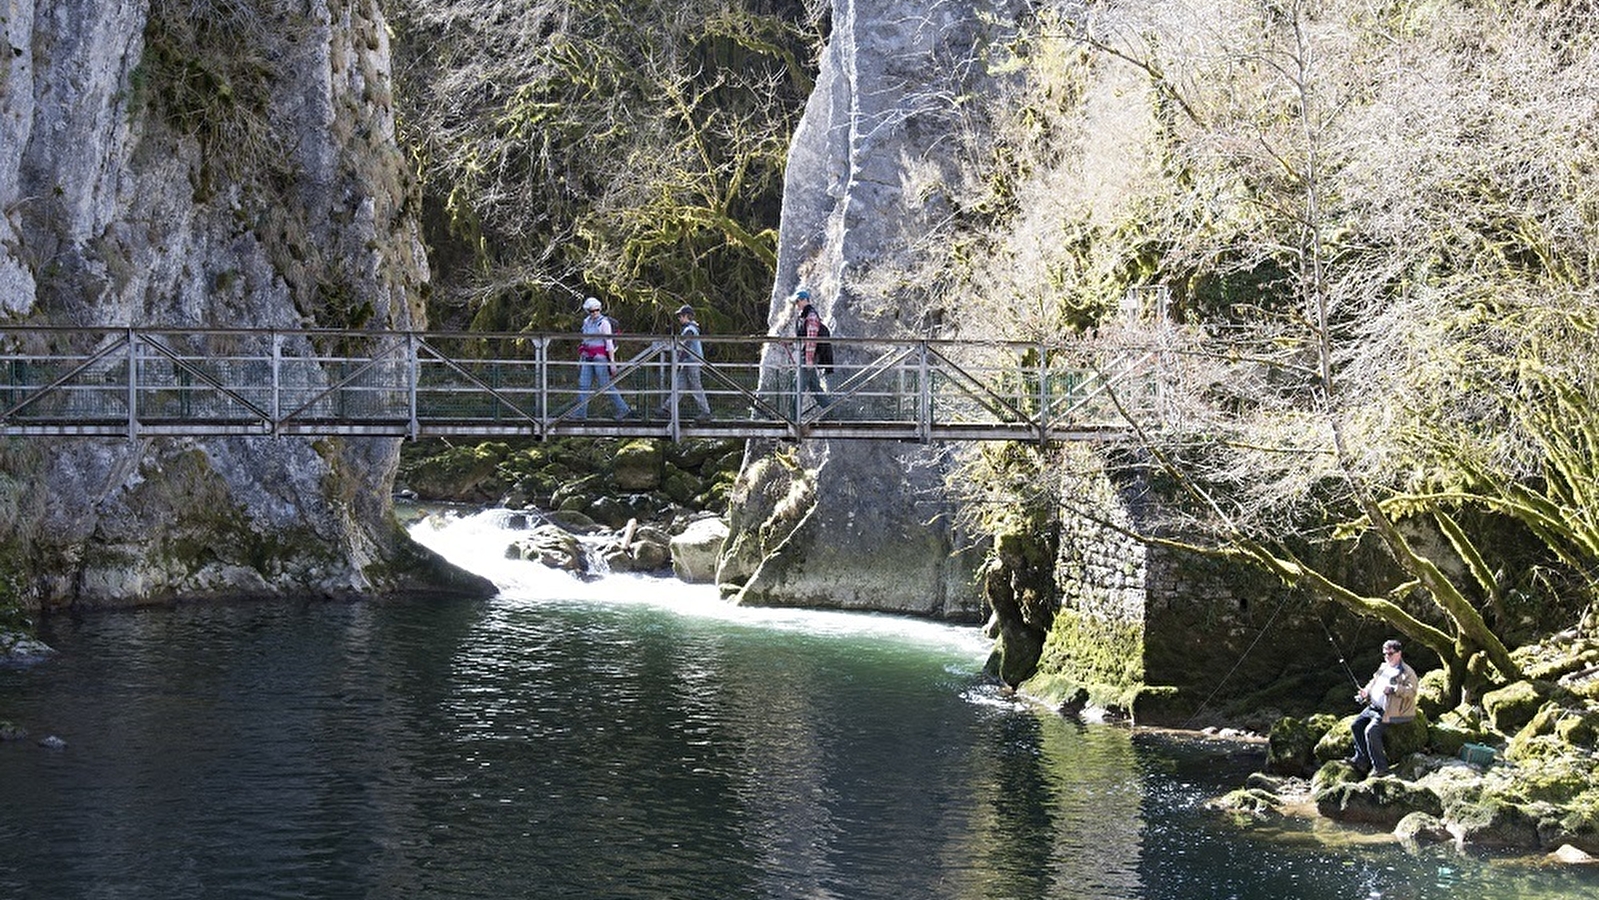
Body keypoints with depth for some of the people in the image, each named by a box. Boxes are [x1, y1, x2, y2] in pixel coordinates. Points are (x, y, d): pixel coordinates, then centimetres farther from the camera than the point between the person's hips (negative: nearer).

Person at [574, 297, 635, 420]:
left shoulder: (604, 323, -10)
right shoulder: (587, 322, 12)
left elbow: (609, 343, -14)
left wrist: (612, 361, -18)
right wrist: (581, 359, 22)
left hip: (600, 358, -7)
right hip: (588, 358, 7)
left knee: (606, 386, -5)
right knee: (583, 385, 2)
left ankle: (624, 410, 3)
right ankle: (580, 413, 5)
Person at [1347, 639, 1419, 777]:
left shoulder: (1407, 672, -10)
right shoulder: (1383, 668, 17)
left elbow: (1412, 691, -21)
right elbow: (1373, 682, 29)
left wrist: (1393, 689, -31)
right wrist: (1366, 691, 8)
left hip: (1388, 712, -9)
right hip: (1373, 707, 9)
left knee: (1371, 731, -24)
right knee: (1356, 725, 0)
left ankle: (1380, 767, -17)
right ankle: (1361, 759, 6)